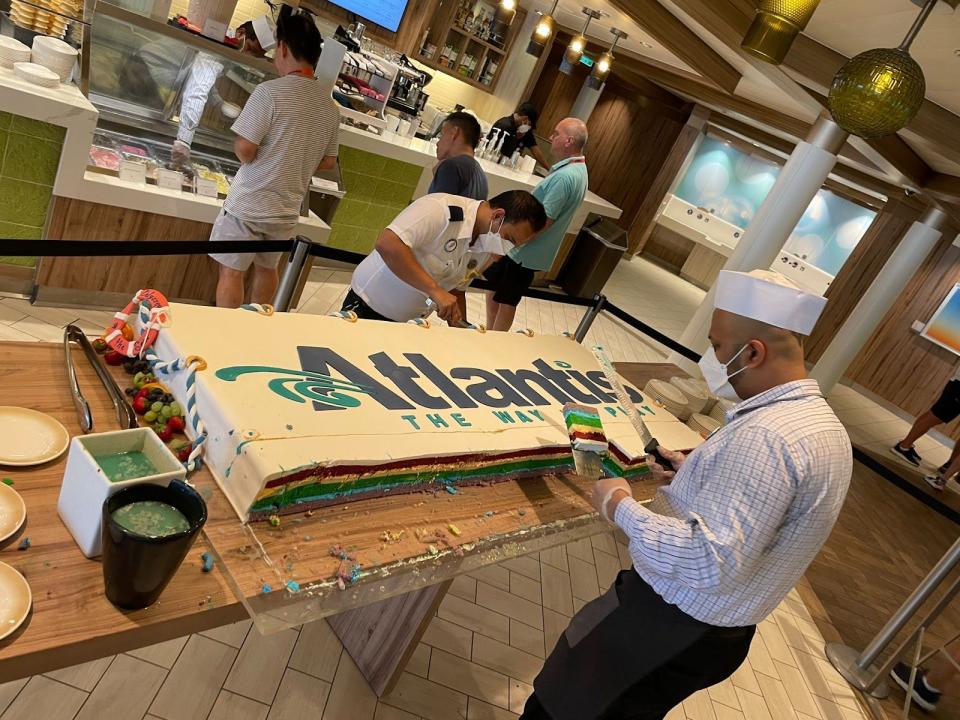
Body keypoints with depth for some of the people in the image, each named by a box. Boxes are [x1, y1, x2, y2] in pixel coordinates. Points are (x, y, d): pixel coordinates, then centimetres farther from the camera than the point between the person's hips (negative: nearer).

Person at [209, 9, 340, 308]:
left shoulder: (270, 91, -17)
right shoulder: (330, 106, 1)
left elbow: (244, 148, -18)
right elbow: (328, 161, 10)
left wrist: (258, 163, 3)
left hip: (250, 203, -6)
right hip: (287, 209, 6)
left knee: (231, 272, 6)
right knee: (267, 269, 22)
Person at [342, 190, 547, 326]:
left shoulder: (486, 250, 1)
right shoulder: (442, 210, -25)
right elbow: (387, 244, -36)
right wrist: (435, 290, -36)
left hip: (408, 322, 7)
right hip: (368, 307, -7)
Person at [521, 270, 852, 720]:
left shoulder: (765, 435, -30)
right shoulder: (824, 423, 4)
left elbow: (710, 563, -34)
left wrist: (621, 506, -23)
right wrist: (698, 474, 13)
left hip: (668, 628, -10)